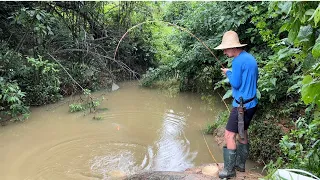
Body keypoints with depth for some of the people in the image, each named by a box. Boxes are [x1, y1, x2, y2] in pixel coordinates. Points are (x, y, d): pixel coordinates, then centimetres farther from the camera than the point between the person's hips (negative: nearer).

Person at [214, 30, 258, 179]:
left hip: (242, 105, -10)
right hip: (251, 103, 10)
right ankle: (240, 164, 29)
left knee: (229, 135, -4)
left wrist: (228, 73, -1)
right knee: (242, 133, 18)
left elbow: (235, 84, -17)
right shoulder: (250, 58, 10)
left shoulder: (238, 61, -18)